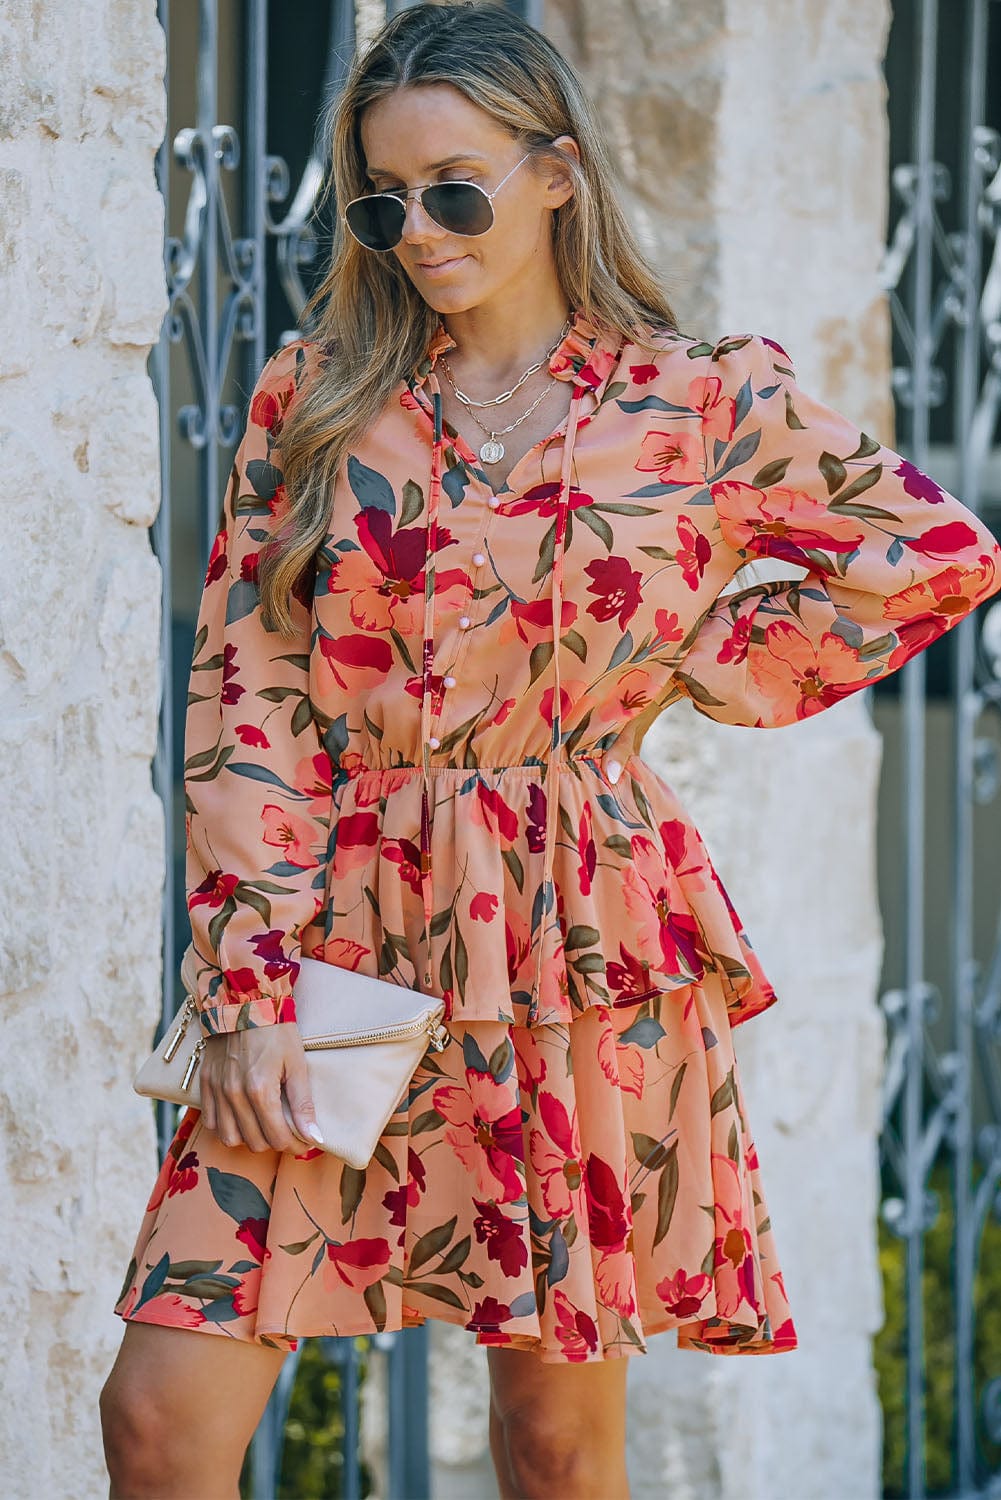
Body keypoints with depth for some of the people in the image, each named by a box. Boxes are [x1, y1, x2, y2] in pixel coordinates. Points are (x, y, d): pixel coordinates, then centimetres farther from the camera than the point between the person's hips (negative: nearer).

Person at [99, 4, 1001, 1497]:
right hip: (347, 937, 1)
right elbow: (244, 704, 3)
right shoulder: (316, 397, 6)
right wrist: (251, 991, -6)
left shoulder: (701, 402, 3)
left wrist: (698, 668, 7)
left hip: (585, 946, -1)